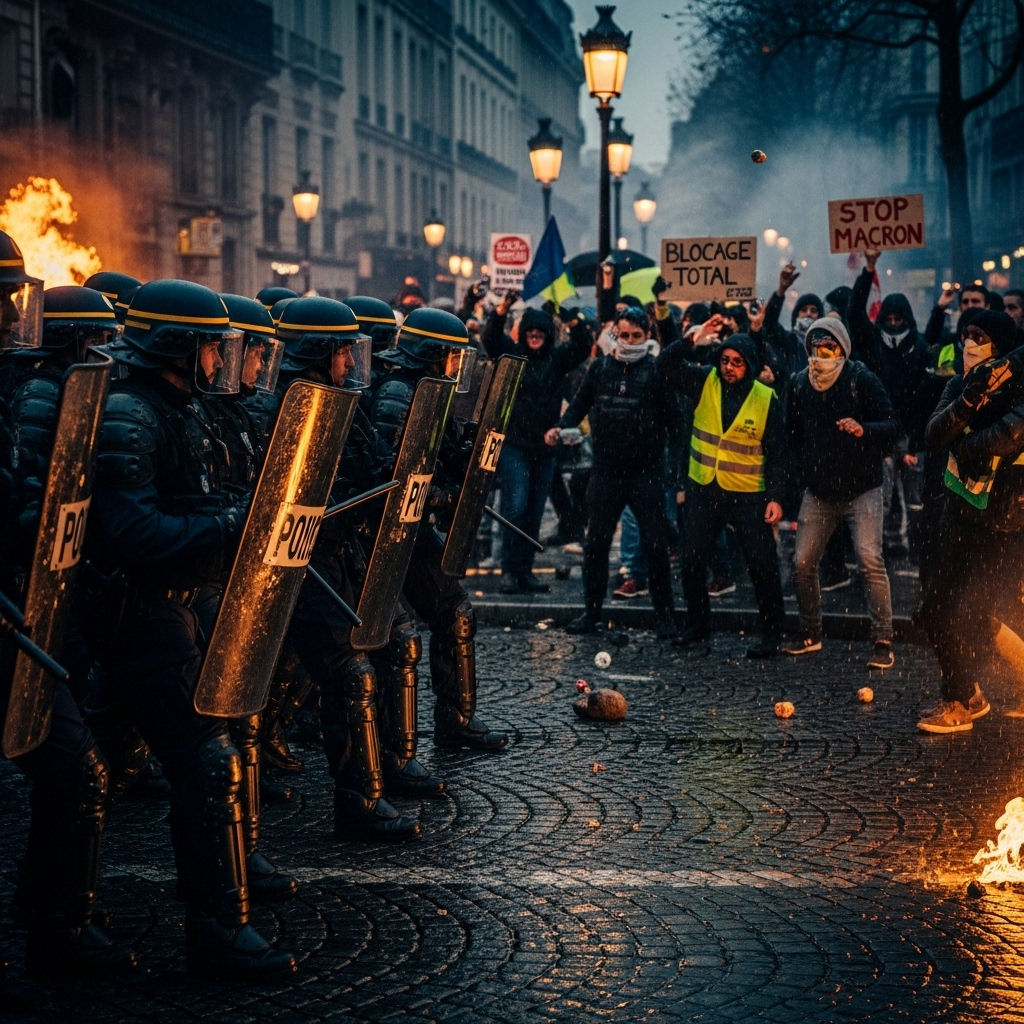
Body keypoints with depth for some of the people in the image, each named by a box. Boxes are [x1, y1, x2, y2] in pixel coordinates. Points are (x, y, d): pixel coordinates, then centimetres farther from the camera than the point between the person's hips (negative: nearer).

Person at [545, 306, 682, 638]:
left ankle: (665, 615, 10)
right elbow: (580, 402, 12)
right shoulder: (600, 367, 6)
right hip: (606, 471, 3)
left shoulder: (656, 371, -4)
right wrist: (561, 427, -8)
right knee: (596, 543, 7)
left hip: (646, 472, -3)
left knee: (655, 545, 1)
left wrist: (678, 467, -12)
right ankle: (592, 611, 18)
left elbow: (672, 420, -5)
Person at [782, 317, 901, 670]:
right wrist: (804, 465, 12)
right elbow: (793, 432, 20)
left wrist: (863, 430, -31)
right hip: (819, 492, 5)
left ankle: (883, 640, -8)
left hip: (861, 491, -5)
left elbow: (893, 425, -13)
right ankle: (810, 633, 21)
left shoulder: (862, 380, -8)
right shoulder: (800, 384, 6)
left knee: (870, 561, -15)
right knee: (802, 563, 3)